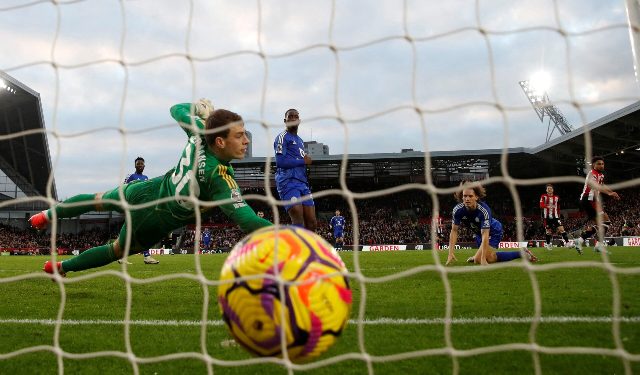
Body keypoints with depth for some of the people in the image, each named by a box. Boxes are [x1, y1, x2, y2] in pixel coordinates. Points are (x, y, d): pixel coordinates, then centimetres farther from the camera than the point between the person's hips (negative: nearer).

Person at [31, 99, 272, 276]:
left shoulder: (200, 134, -23)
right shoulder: (220, 178, -37)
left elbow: (177, 110, -1)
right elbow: (248, 221, -42)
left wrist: (199, 106, 16)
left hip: (142, 194, 4)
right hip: (157, 223, -4)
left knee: (97, 201, 35)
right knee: (119, 250, 26)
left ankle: (49, 214, 56)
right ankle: (61, 267, 43)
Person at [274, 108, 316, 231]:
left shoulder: (300, 140, 25)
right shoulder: (282, 137, -2)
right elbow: (280, 162, -15)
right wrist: (303, 161, -7)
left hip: (303, 183, 8)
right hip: (288, 182, -8)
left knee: (311, 223, 3)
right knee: (298, 220, -20)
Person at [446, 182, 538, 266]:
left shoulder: (484, 210, -38)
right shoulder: (458, 210, -25)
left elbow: (485, 235, -38)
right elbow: (454, 231, -18)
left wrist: (483, 259, -43)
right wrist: (451, 253, -26)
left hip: (493, 232, -6)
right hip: (479, 233, 6)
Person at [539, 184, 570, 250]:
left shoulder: (556, 197, 10)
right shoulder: (543, 197, -2)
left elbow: (558, 208, 20)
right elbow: (541, 205, -18)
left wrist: (558, 215, 18)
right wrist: (548, 206, -35)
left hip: (555, 216, 2)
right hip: (547, 217, -2)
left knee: (561, 229, -12)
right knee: (548, 231, 6)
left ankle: (567, 242, -13)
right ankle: (548, 244, 21)